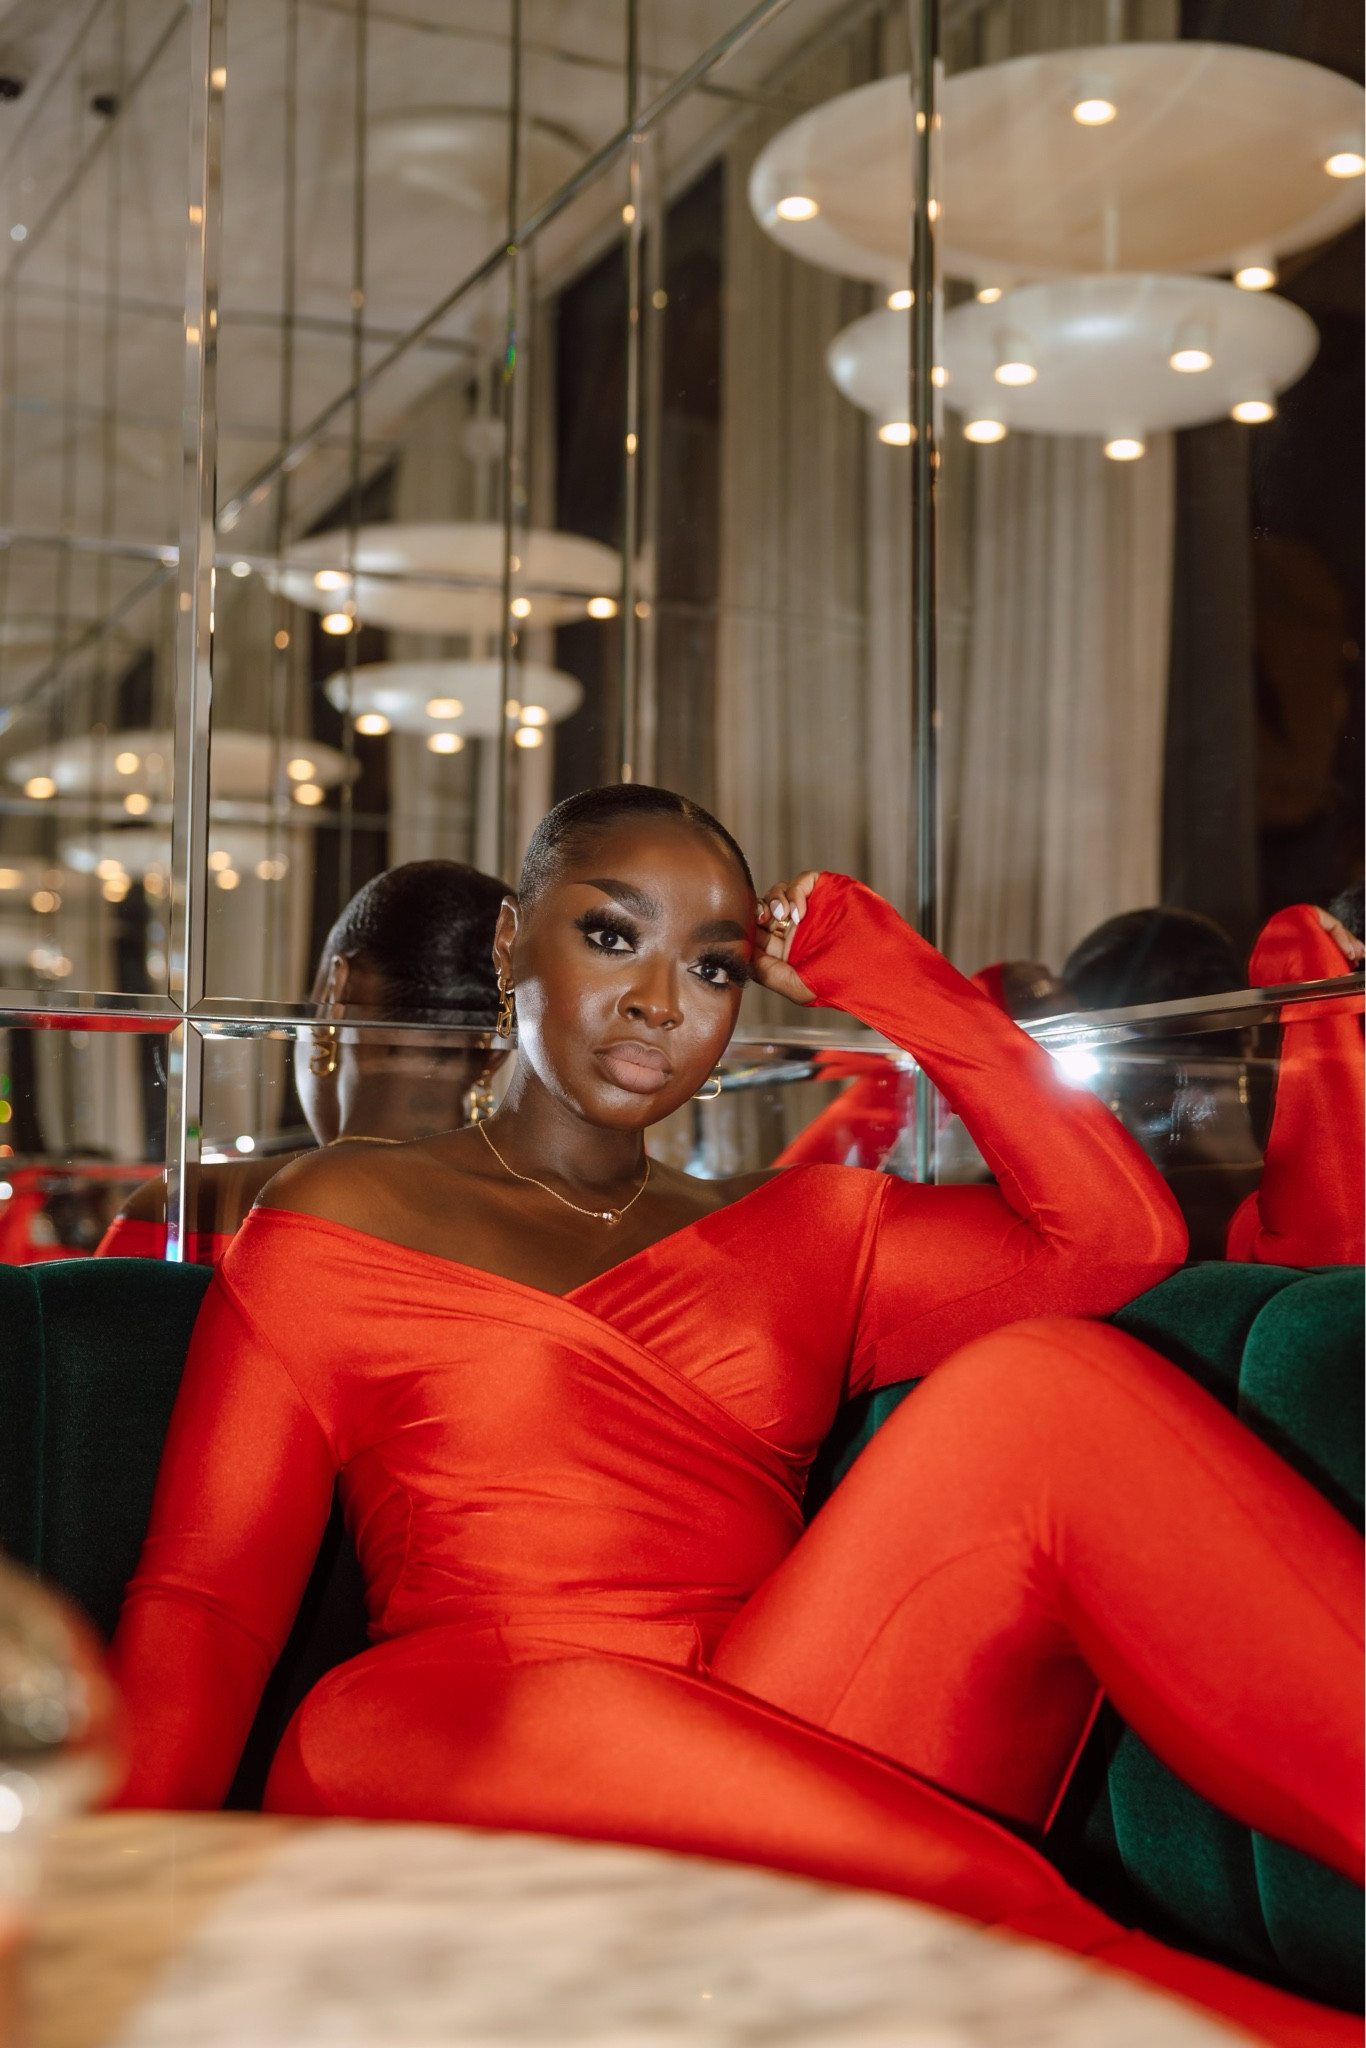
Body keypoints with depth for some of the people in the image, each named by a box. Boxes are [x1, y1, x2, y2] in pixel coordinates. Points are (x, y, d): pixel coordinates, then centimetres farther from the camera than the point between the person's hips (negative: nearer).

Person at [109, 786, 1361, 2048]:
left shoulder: (800, 1237, 23)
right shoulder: (342, 1221, 15)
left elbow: (1123, 1234, 9)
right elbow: (204, 1598, 6)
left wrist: (881, 972, 12)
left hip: (778, 1778, 3)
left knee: (1044, 1388, -17)